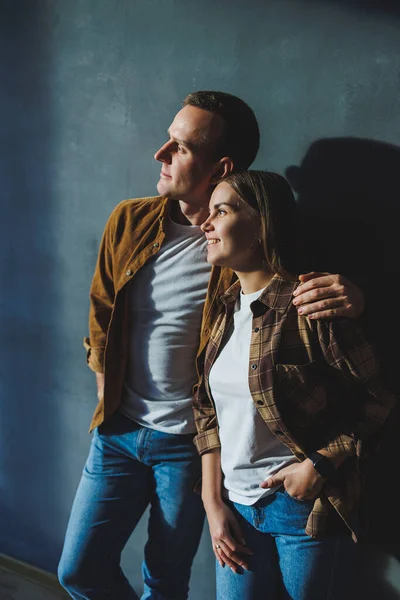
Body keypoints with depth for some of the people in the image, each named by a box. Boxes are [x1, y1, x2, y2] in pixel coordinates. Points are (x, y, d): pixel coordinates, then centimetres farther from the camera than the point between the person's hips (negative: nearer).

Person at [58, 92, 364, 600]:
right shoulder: (129, 221, -2)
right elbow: (101, 314, 8)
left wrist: (346, 298, -33)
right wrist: (108, 397, 6)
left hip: (190, 443, -3)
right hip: (119, 430, 4)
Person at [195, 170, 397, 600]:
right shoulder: (224, 310, 3)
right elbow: (208, 412, 6)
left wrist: (318, 466, -15)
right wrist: (214, 503, 1)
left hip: (306, 508, -5)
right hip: (235, 505, 5)